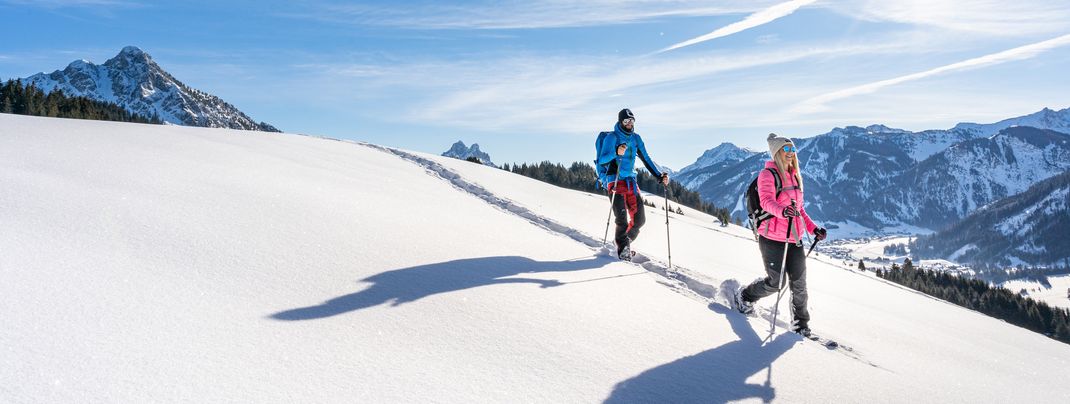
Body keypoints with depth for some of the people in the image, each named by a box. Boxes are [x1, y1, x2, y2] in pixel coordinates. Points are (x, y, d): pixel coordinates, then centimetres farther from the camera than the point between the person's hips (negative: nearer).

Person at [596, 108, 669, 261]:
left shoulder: (636, 138, 12)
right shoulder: (612, 137, -6)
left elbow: (646, 159, 17)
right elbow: (602, 160, -16)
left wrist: (659, 175, 7)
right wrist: (616, 152, -35)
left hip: (631, 182, 6)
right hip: (615, 181, -6)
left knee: (639, 219, 2)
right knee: (622, 219, -16)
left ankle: (624, 245, 22)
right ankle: (623, 250, -3)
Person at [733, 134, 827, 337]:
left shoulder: (794, 176, 18)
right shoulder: (767, 175, -7)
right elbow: (766, 201, -24)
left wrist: (813, 229, 14)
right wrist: (782, 211, -44)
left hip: (795, 239, 7)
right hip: (772, 238, -7)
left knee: (799, 284, 5)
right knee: (775, 283, -2)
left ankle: (800, 323, 20)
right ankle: (744, 296, 24)